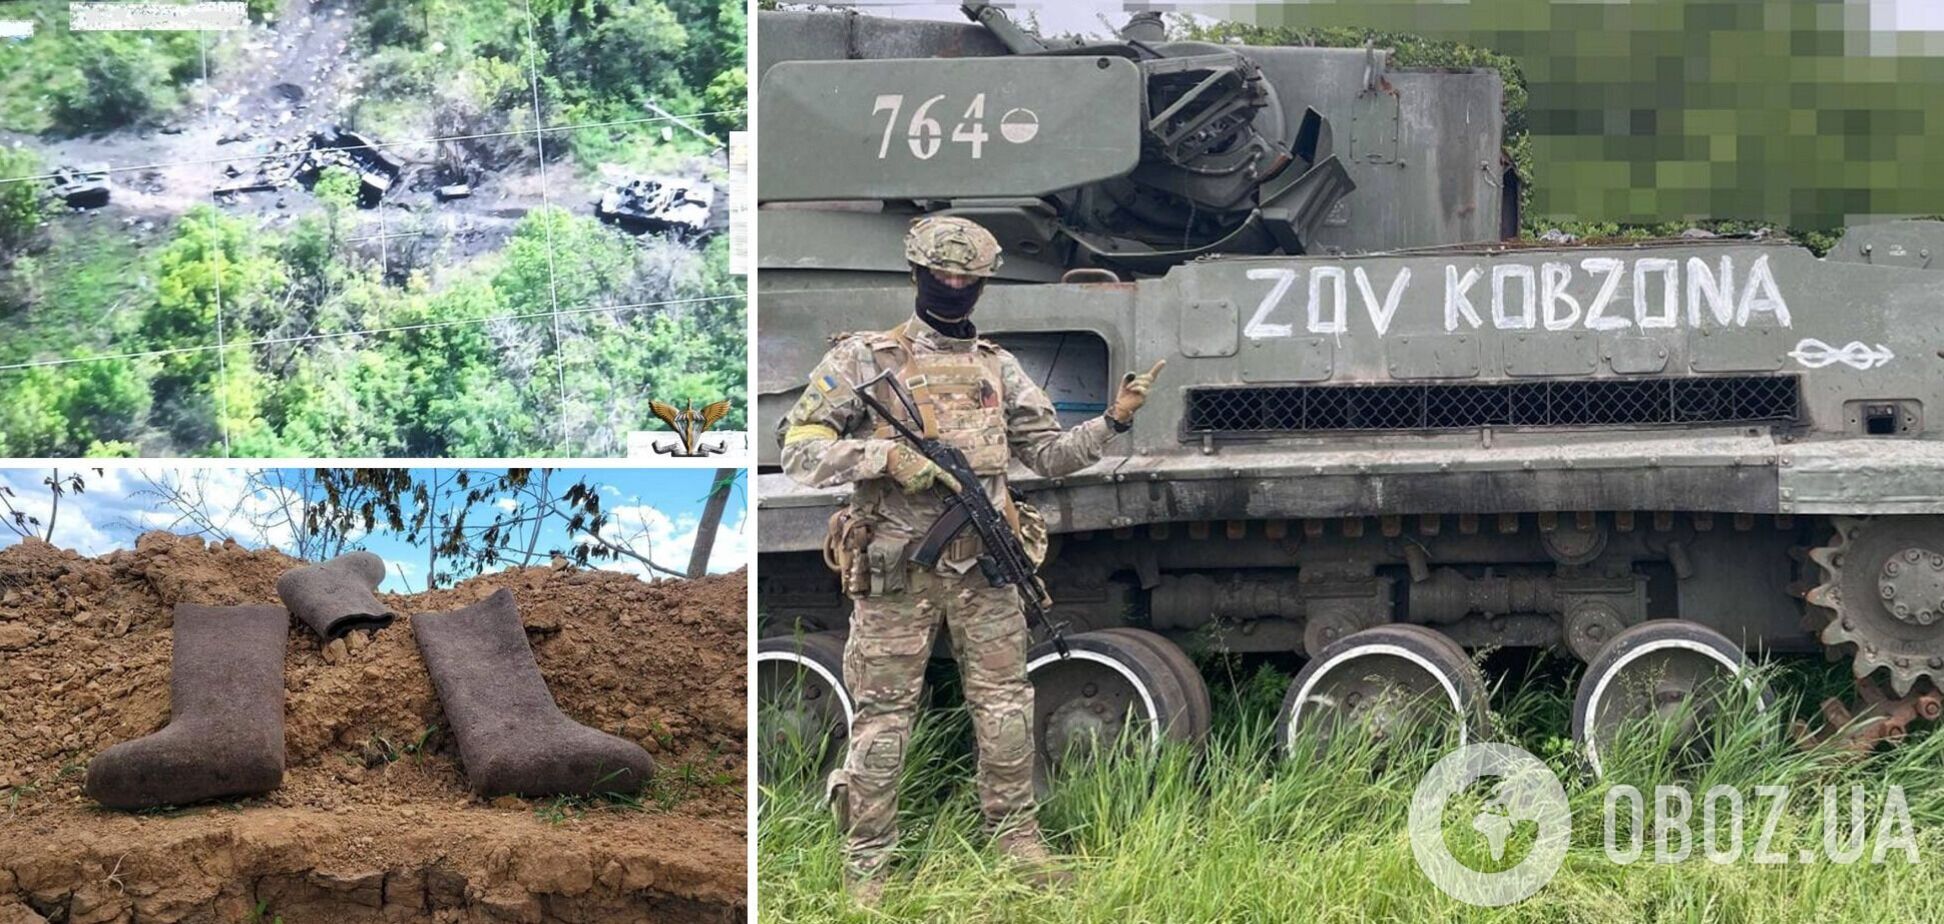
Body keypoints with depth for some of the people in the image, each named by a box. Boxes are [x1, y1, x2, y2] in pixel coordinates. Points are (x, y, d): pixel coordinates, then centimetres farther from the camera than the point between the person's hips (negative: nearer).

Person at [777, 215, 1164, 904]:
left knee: (1006, 705, 7)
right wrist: (886, 456, -17)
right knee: (884, 716, 0)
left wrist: (1113, 421, -1)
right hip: (896, 569, -4)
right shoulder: (864, 359, 1)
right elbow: (800, 451, -4)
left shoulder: (997, 368, 13)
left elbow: (1050, 453, 15)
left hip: (982, 566, 4)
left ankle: (1016, 834, 20)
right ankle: (866, 861, 9)